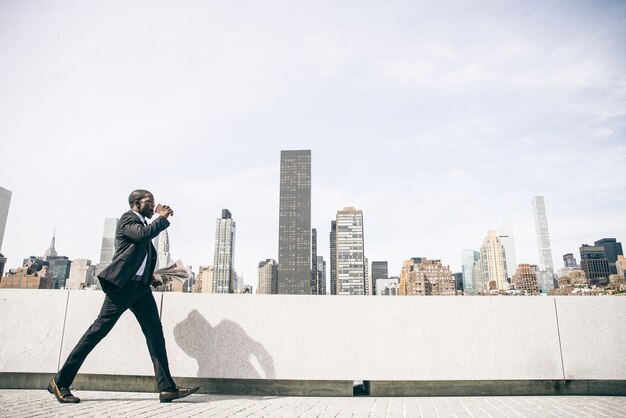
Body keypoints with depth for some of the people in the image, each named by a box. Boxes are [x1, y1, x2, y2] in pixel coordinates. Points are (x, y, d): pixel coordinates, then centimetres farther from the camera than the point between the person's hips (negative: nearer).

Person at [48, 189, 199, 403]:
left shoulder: (144, 223, 23)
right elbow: (144, 233, -23)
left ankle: (167, 388, -3)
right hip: (122, 284, -8)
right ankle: (60, 382, 7)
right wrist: (162, 217, -9)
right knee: (99, 329, -6)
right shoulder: (127, 219, -1)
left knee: (155, 332, -1)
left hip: (141, 287, 8)